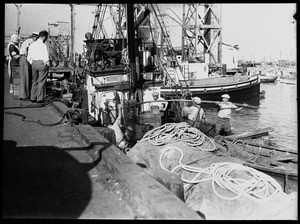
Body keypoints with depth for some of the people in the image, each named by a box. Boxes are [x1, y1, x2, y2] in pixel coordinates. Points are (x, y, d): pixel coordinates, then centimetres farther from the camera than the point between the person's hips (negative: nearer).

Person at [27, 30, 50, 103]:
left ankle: (33, 98, 19)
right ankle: (40, 98, 5)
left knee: (34, 81, 15)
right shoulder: (43, 45, -14)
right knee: (41, 81, 2)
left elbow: (29, 57, 8)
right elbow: (46, 57, -18)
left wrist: (32, 63, 17)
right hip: (42, 63, -6)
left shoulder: (32, 45, 6)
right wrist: (47, 63, -2)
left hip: (34, 64, 6)